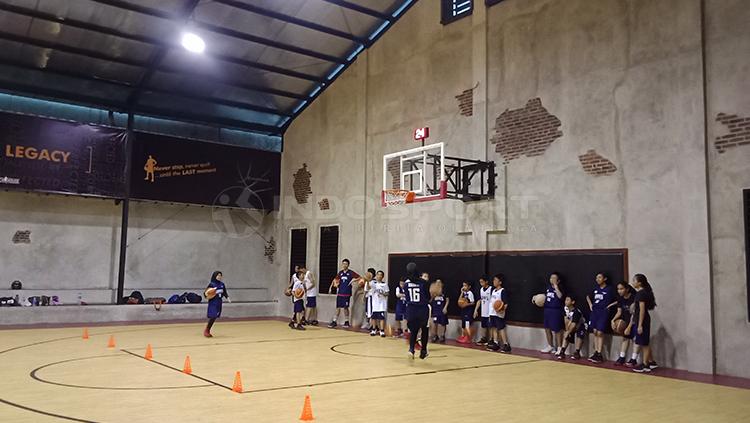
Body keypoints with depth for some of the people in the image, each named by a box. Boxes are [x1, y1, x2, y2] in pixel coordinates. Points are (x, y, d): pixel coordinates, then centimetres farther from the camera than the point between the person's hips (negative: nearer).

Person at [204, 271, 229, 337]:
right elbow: (205, 292, -5)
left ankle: (208, 330, 18)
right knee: (213, 317, -13)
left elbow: (224, 292, 17)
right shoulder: (211, 284, -8)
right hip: (213, 303, -6)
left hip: (219, 302, 6)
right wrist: (207, 296, -25)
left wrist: (227, 297, 2)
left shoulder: (222, 284, 7)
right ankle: (206, 331, 2)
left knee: (215, 317, 6)